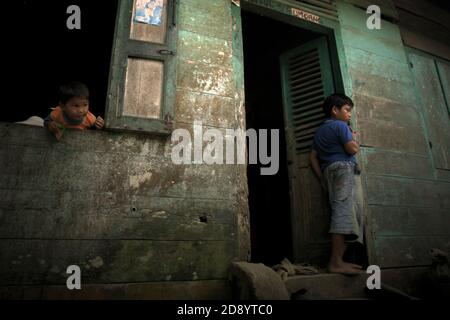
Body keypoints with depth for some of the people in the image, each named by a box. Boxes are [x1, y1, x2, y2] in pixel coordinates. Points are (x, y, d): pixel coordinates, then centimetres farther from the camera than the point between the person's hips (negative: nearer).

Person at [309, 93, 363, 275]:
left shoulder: (320, 131, 27)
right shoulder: (340, 125, 3)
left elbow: (313, 157, 19)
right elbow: (352, 149, -8)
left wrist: (322, 179, 15)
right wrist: (354, 139, 14)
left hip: (328, 170, 9)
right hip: (343, 168, -9)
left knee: (352, 213, 7)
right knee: (344, 211, -19)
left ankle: (337, 259, 1)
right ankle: (336, 262, -27)